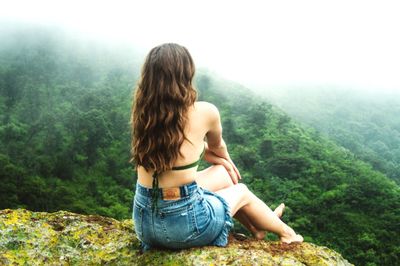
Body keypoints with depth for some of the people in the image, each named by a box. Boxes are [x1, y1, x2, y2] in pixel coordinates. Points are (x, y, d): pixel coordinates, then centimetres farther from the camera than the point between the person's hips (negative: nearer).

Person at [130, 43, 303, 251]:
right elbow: (218, 146, 10)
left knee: (222, 173, 25)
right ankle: (286, 233, 52)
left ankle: (256, 229, 48)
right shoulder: (204, 112, -14)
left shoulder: (142, 112, -2)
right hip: (184, 223, -5)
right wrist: (224, 157, 31)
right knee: (242, 191, 24)